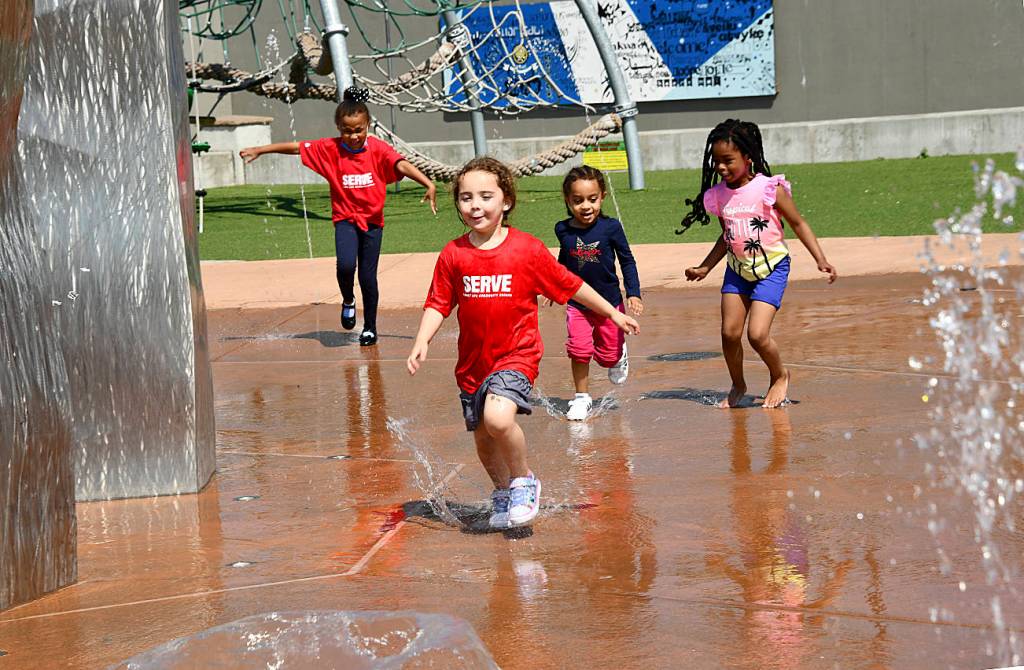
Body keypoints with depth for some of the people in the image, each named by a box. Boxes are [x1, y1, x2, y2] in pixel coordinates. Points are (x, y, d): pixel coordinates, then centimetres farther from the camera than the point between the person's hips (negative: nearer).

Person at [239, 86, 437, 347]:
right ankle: (348, 301, 10)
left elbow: (402, 164, -25)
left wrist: (429, 184, -40)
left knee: (368, 276, 3)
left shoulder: (378, 148, -11)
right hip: (345, 219, 0)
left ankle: (370, 328, 22)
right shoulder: (330, 149, -5)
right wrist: (259, 150, 1)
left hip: (372, 220, 0)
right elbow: (296, 147, 0)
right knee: (346, 264, -22)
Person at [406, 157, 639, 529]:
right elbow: (438, 304, 2)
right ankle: (503, 492, 43)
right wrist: (422, 343, -12)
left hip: (517, 354, -4)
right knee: (482, 436, 15)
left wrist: (614, 314, 8)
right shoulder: (454, 255, -3)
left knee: (498, 418, -27)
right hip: (473, 360, 4)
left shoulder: (528, 250, -9)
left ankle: (524, 481, -1)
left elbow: (570, 286, 1)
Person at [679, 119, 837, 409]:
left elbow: (798, 224, -6)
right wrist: (705, 267, 16)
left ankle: (780, 376, 15)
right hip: (737, 269, 5)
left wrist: (821, 260, -11)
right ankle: (738, 387, 24)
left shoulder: (769, 189, -16)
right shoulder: (719, 195, -1)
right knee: (729, 333, 0)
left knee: (757, 334, -14)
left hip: (771, 268, -5)